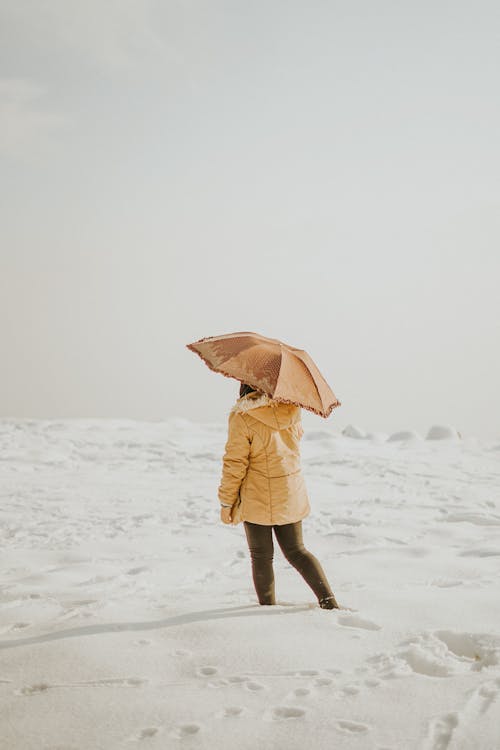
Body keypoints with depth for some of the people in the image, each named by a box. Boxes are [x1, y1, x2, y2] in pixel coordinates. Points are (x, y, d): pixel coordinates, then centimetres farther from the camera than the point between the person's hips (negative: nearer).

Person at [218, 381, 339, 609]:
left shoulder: (242, 417, -17)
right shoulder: (291, 411, -3)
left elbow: (235, 463, -13)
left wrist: (226, 501, -5)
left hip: (257, 500, -5)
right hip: (292, 495, 5)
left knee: (261, 556, 10)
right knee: (296, 551, 17)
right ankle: (328, 600, 7)